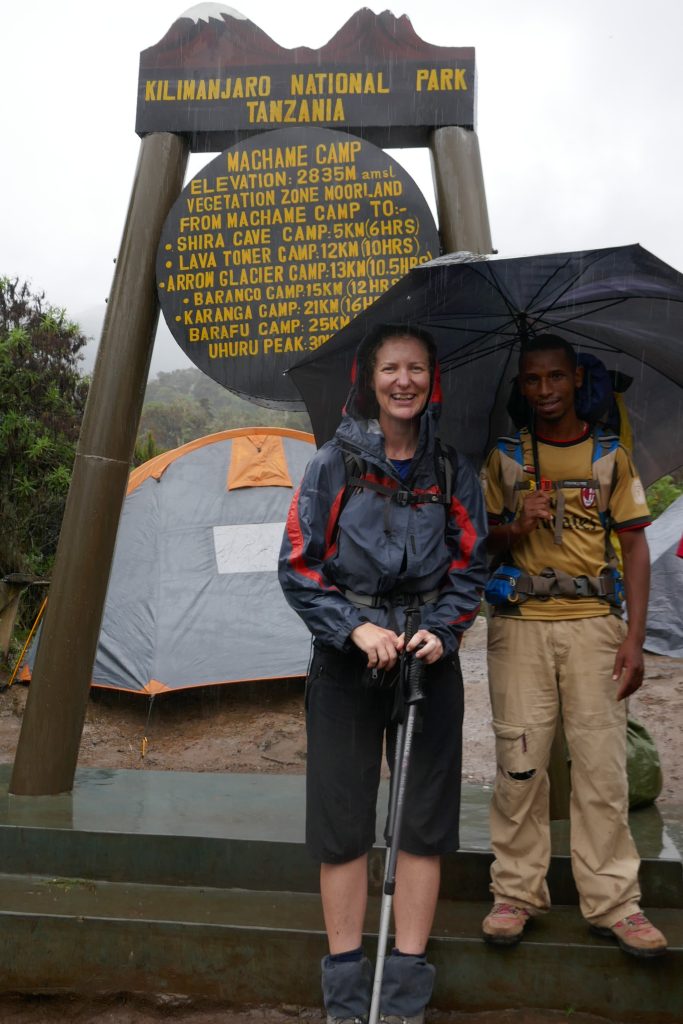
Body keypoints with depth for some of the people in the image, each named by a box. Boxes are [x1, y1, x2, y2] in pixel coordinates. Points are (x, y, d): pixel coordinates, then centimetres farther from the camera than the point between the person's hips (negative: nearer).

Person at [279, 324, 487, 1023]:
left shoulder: (452, 472, 4)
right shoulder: (334, 464, -2)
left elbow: (470, 569, 8)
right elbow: (298, 566, -2)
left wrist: (440, 631, -9)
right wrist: (355, 627, -14)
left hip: (429, 658, 2)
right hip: (345, 660, -1)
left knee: (424, 822, 6)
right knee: (341, 823, 3)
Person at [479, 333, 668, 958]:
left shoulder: (611, 456, 9)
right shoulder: (504, 458, 10)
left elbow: (635, 545, 5)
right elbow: (484, 542, 10)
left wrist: (635, 636, -5)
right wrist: (519, 529, -14)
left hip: (594, 623, 0)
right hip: (520, 624, 0)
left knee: (603, 764, 1)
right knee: (520, 761, 2)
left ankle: (613, 901, 14)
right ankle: (517, 893, 15)